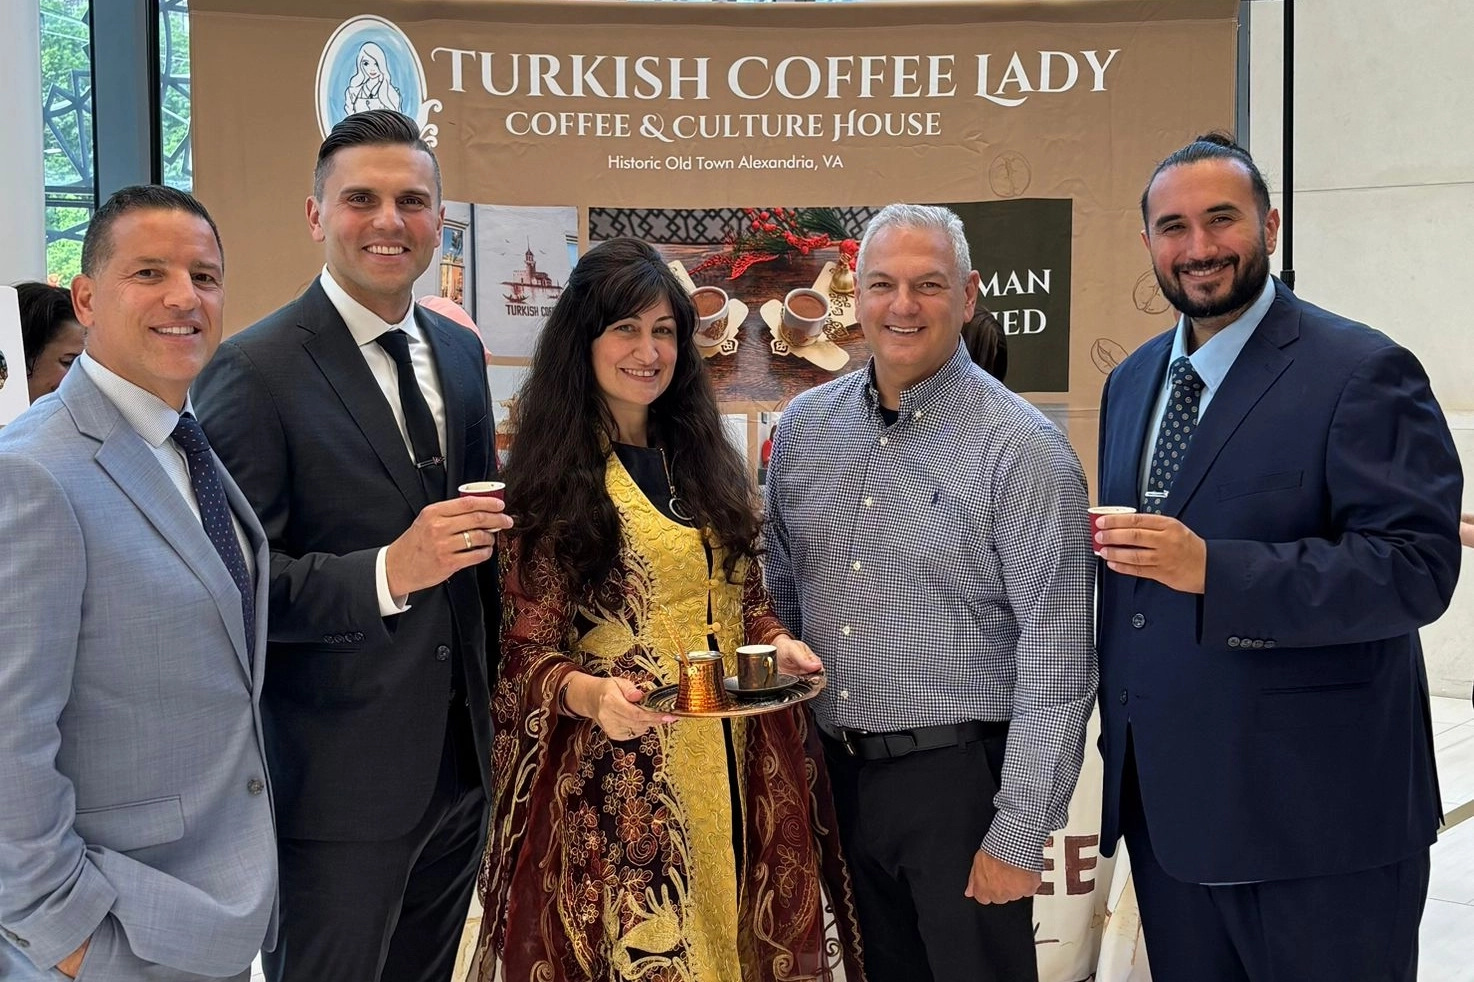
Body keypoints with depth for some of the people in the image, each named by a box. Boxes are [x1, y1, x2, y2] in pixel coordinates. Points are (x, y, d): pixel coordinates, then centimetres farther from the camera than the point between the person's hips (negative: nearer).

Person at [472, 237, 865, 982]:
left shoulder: (704, 461, 10)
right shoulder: (550, 480, -7)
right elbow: (522, 653, -8)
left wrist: (777, 642, -4)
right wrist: (588, 693, -27)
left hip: (733, 767, 5)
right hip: (616, 778, -5)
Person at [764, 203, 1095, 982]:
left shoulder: (1022, 449, -13)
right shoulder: (805, 426, 3)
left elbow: (1055, 657, -14)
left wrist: (1020, 833, -15)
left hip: (958, 774, -5)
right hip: (837, 771, 5)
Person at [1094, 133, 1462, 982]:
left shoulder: (1362, 372, -11)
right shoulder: (1132, 379, 12)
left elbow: (1418, 566, -19)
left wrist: (1214, 570, -28)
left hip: (1314, 808, -6)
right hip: (1162, 794, 7)